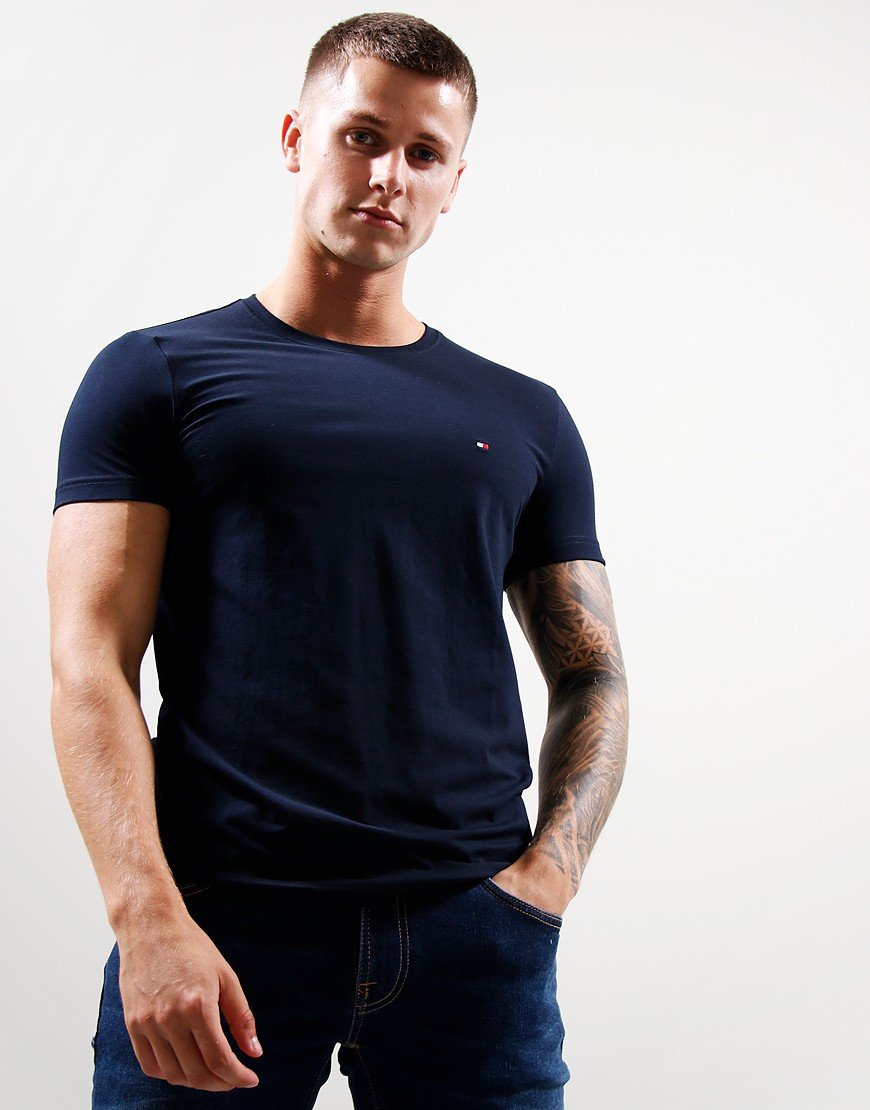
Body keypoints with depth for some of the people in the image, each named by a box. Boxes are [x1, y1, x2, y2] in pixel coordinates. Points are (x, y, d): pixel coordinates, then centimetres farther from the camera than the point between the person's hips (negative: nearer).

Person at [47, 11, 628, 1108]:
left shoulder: (526, 420, 14)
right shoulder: (157, 377, 6)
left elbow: (591, 673, 16)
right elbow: (90, 663, -3)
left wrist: (549, 870, -1)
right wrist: (148, 916, -14)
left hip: (473, 934, 3)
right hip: (218, 927, -2)